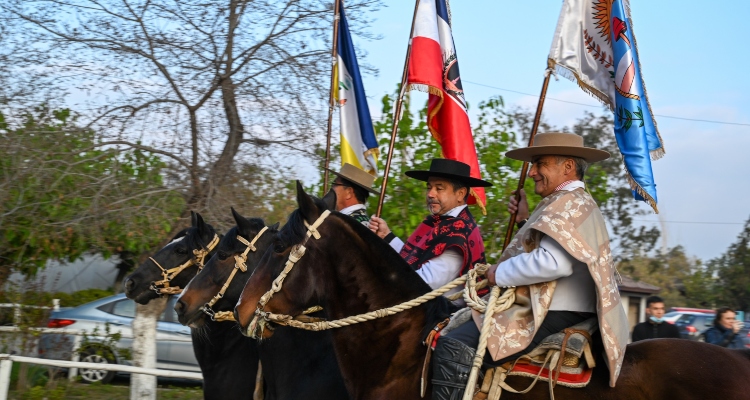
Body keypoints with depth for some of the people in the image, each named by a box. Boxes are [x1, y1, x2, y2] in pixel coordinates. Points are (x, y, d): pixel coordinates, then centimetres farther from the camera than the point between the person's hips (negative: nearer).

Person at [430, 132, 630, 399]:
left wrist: (500, 274, -14)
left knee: (454, 348, -25)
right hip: (553, 308, 12)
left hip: (553, 314, -12)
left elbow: (554, 262, -26)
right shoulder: (576, 202, 24)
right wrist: (526, 222, 23)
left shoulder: (569, 203, -10)